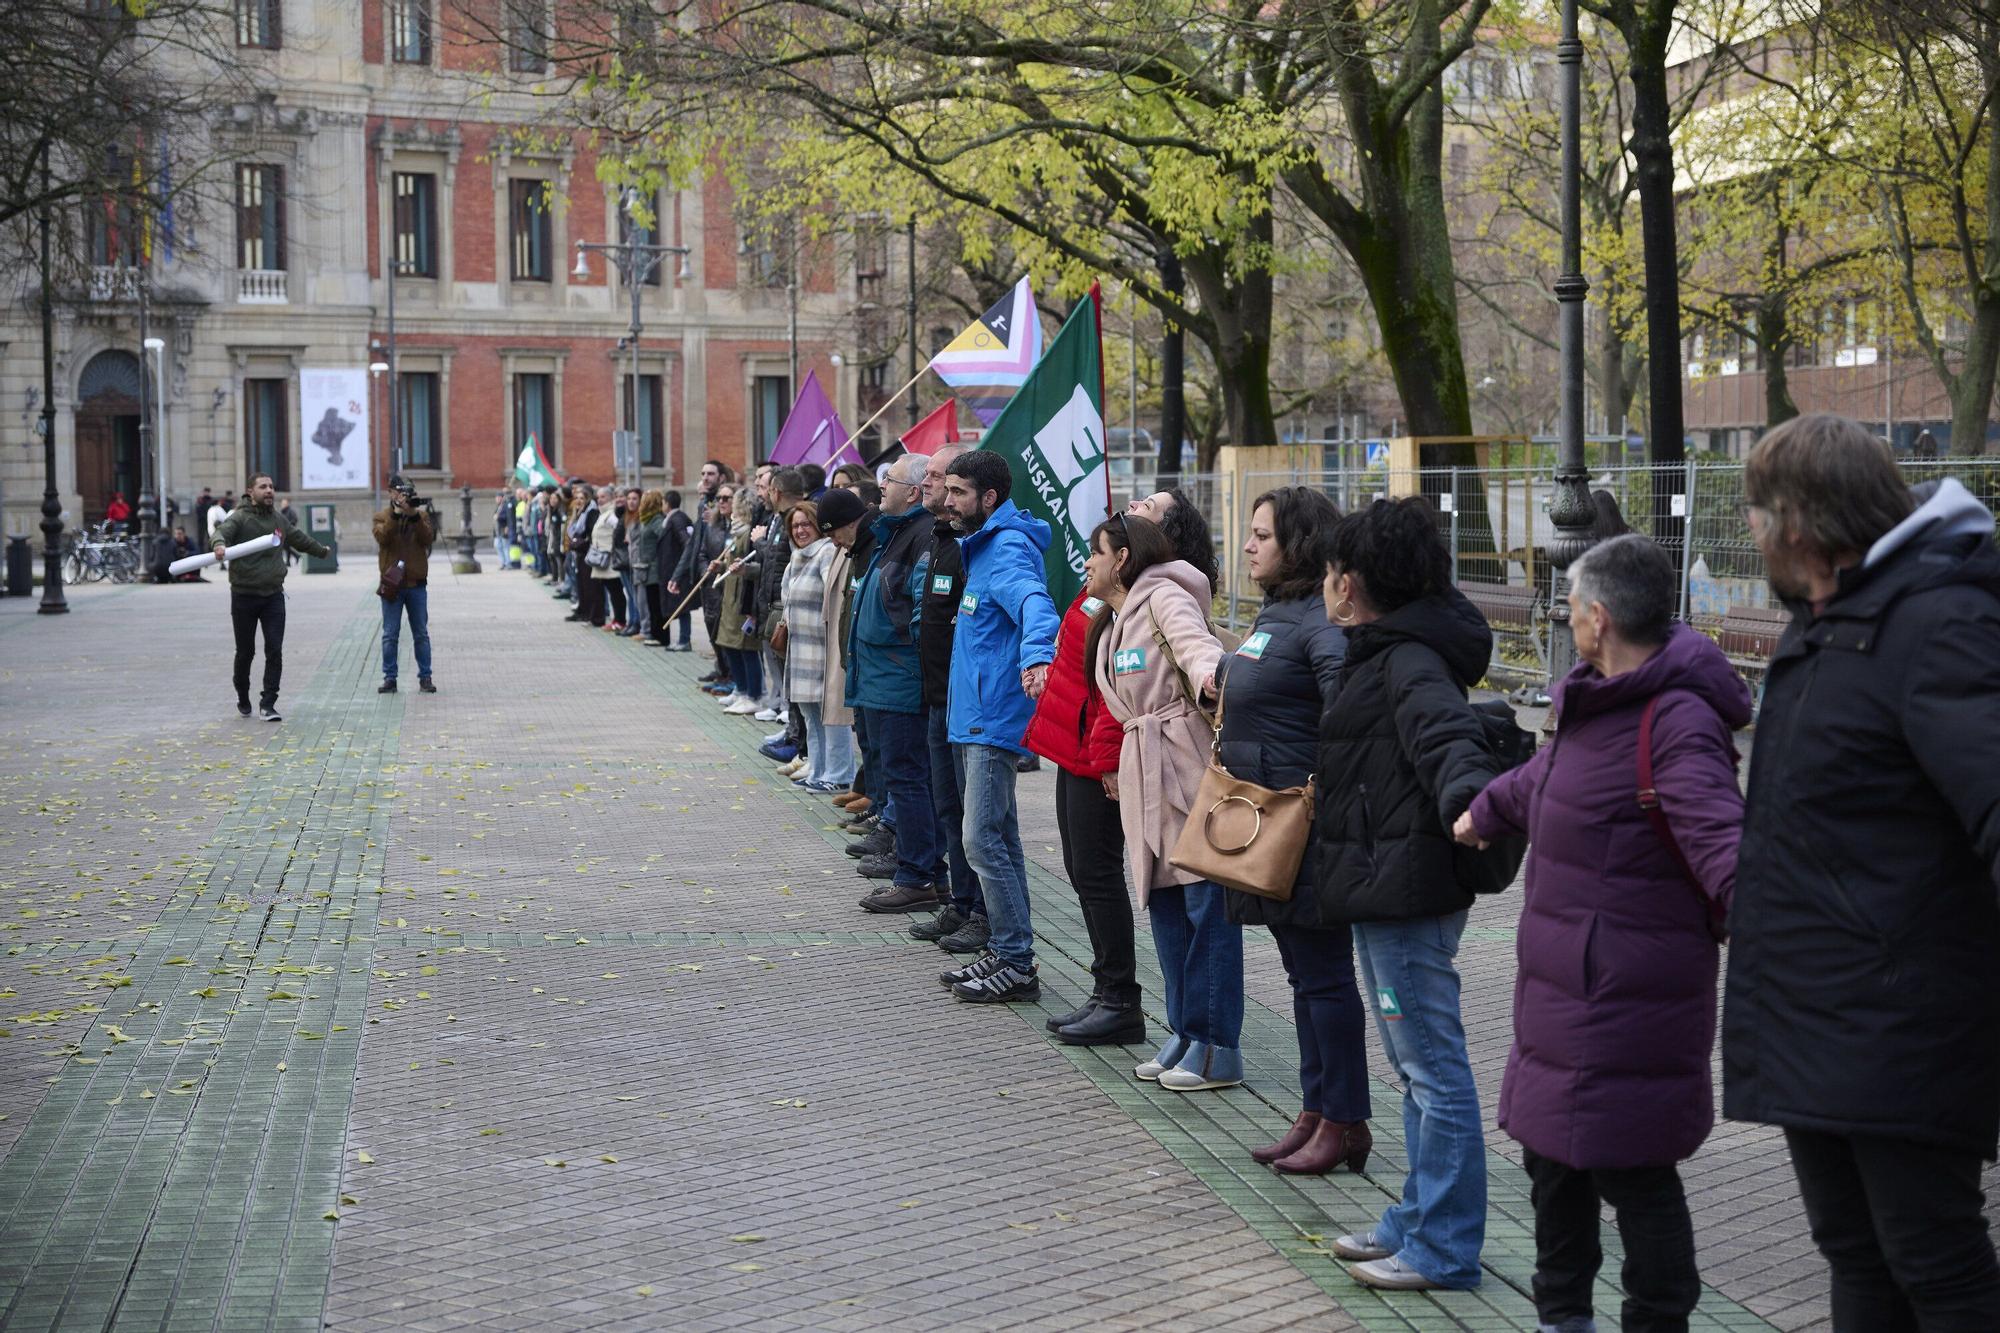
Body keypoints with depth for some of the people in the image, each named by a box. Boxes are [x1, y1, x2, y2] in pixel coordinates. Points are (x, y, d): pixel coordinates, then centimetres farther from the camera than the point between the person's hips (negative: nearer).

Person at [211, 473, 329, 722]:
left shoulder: (278, 519, 11)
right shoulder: (240, 518, -8)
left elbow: (299, 539, 29)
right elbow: (222, 530, -28)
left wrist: (322, 551, 45)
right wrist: (219, 544, -52)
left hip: (273, 596, 4)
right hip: (244, 596, -4)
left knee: (274, 651, -6)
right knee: (245, 652, 8)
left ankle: (268, 703, -2)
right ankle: (243, 698, 29)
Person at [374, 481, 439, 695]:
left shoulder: (421, 515, 8)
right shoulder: (382, 517, 5)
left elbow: (428, 538, -9)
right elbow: (382, 537, -15)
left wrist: (415, 516, -20)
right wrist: (396, 514, -23)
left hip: (416, 583, 1)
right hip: (391, 583, -1)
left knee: (421, 634, 5)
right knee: (390, 634, 2)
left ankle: (425, 677, 10)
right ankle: (389, 678, 6)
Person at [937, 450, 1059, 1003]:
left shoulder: (1009, 549, -16)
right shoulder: (981, 547, 16)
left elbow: (1033, 602, -36)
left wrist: (1036, 656, -53)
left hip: (993, 721, -11)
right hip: (976, 717, 11)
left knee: (983, 841, -10)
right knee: (999, 838, 15)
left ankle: (1017, 964, -4)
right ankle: (1006, 952, 23)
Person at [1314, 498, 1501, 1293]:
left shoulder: (1407, 661, -16)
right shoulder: (1389, 653, 15)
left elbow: (1446, 731, -34)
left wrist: (1468, 798, -52)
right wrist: (1327, 791, 40)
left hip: (1405, 892, -11)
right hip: (1389, 892, 11)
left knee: (1433, 1068, -3)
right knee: (1417, 1067, 18)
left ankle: (1442, 1250, 4)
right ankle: (1419, 1221, 29)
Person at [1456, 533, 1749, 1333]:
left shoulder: (1677, 721, -21)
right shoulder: (1603, 702, 12)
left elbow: (1719, 839, -35)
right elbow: (1549, 776, 32)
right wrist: (1486, 812, 48)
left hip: (1627, 995, -10)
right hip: (1566, 982, 10)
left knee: (1630, 1171, -1)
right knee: (1552, 1154, 21)